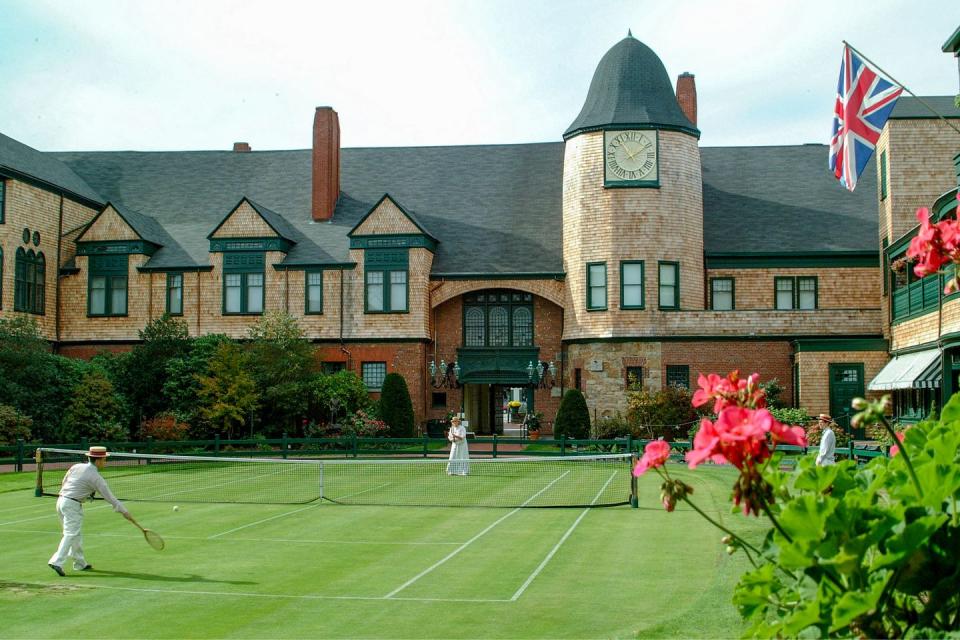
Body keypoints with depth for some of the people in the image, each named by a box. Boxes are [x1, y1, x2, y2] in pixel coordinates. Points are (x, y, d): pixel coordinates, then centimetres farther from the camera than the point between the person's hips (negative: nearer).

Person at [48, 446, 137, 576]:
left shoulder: (76, 466, 9)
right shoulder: (96, 477, -10)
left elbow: (63, 483, 17)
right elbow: (109, 497, -8)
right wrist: (124, 511, -2)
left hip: (61, 500, 8)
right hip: (73, 505, -8)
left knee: (77, 535, 16)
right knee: (71, 534, -9)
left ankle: (80, 563, 22)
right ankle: (57, 562, -22)